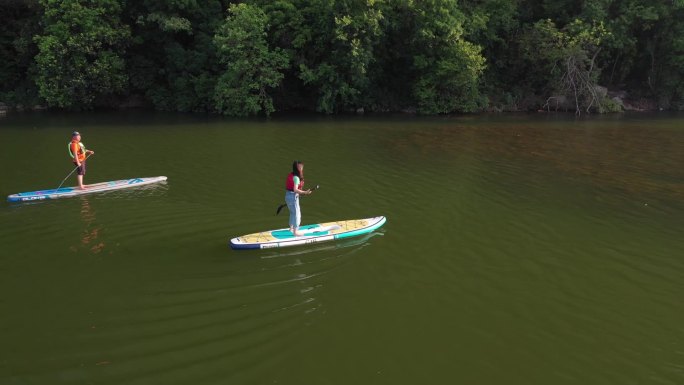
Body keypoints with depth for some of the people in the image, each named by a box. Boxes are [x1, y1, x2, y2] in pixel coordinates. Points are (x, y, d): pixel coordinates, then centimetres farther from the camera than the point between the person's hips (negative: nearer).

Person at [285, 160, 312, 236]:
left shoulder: (291, 175, 6)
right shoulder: (296, 177, -20)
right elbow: (295, 189, -27)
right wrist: (305, 192, -31)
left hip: (287, 195, 9)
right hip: (293, 196, -9)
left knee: (292, 213, 24)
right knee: (297, 214, 1)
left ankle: (291, 228, 40)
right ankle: (295, 232, 7)